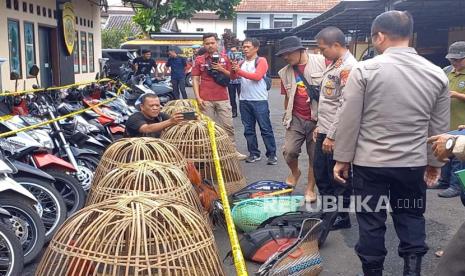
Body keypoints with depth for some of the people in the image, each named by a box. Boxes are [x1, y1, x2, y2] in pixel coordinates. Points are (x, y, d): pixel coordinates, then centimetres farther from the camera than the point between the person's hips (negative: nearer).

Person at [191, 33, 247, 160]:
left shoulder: (224, 58, 9)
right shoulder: (199, 60, 6)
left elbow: (233, 76, 12)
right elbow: (195, 79, 3)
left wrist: (222, 70, -8)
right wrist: (198, 97, -6)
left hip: (223, 99, 1)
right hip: (206, 100, -1)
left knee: (228, 125, 2)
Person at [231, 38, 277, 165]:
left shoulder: (261, 61, -2)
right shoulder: (241, 63, 14)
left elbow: (257, 76, -17)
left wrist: (239, 71, -23)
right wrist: (233, 70, -17)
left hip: (259, 100, -5)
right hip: (244, 100, 5)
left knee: (265, 128, -2)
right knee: (248, 129, 9)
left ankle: (272, 154, 4)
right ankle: (254, 154, 18)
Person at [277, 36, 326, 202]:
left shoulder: (321, 62, -8)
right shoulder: (285, 72, 5)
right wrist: (287, 115, 18)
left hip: (318, 118, -3)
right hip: (296, 118, 3)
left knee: (315, 156, 5)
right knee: (289, 151, -8)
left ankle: (310, 189, 22)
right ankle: (295, 172, 24)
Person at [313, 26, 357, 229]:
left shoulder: (348, 67, -18)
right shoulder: (334, 64, 13)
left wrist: (331, 136, -21)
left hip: (336, 134, -9)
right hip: (324, 131, 9)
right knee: (320, 172, 18)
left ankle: (342, 216, 21)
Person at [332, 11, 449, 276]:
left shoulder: (365, 69, -10)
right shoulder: (437, 74, 0)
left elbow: (349, 120, -8)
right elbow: (440, 127, 6)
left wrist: (343, 158, 1)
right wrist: (434, 162, 18)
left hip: (370, 162, -2)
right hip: (414, 164, 3)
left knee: (372, 221, 10)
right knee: (411, 216, 19)